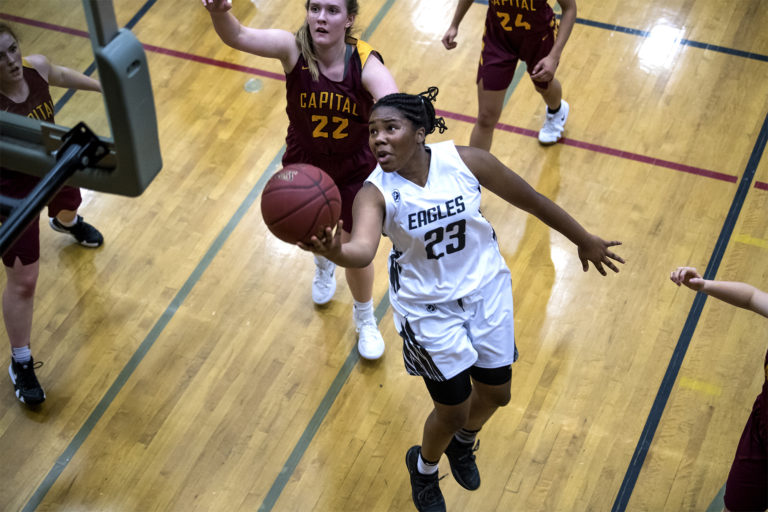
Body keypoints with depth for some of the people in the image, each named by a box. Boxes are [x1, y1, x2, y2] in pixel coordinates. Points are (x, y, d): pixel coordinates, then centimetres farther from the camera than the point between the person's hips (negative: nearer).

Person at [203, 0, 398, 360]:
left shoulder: (365, 62, -28)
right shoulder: (294, 49, -25)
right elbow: (238, 37, -41)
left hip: (355, 173, -2)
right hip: (304, 168, 2)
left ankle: (365, 318, 45)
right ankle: (324, 267, 69)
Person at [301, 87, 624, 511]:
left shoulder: (464, 161, -19)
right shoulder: (375, 193, -25)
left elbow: (531, 200, -6)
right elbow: (362, 249, -45)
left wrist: (584, 241, 5)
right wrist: (333, 251, -70)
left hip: (485, 288, 3)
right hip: (427, 305, -3)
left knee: (496, 393, 17)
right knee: (453, 410, 4)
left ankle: (462, 444, 54)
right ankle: (424, 468, 40)